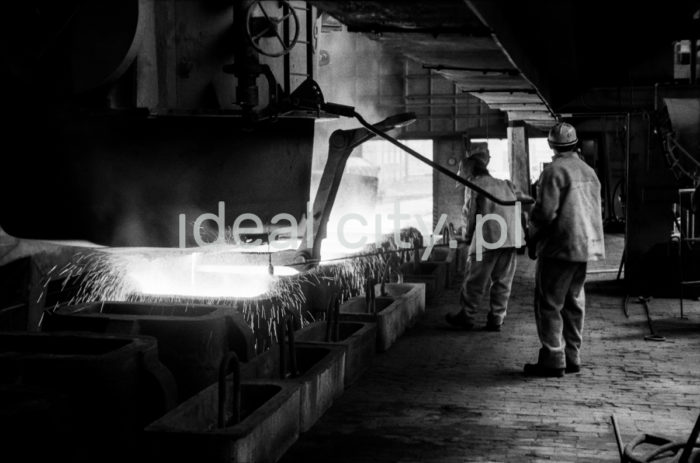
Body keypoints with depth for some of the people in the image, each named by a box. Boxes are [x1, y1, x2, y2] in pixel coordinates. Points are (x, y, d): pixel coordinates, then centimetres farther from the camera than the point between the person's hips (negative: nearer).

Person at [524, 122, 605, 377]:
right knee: (574, 302, 14)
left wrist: (532, 238, -3)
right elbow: (597, 210, 16)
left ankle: (553, 360, -4)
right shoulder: (589, 171, 11)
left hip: (559, 248, -8)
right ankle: (572, 358, 18)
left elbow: (545, 212, -17)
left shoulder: (554, 171, -13)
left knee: (549, 304, -3)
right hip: (585, 246, 8)